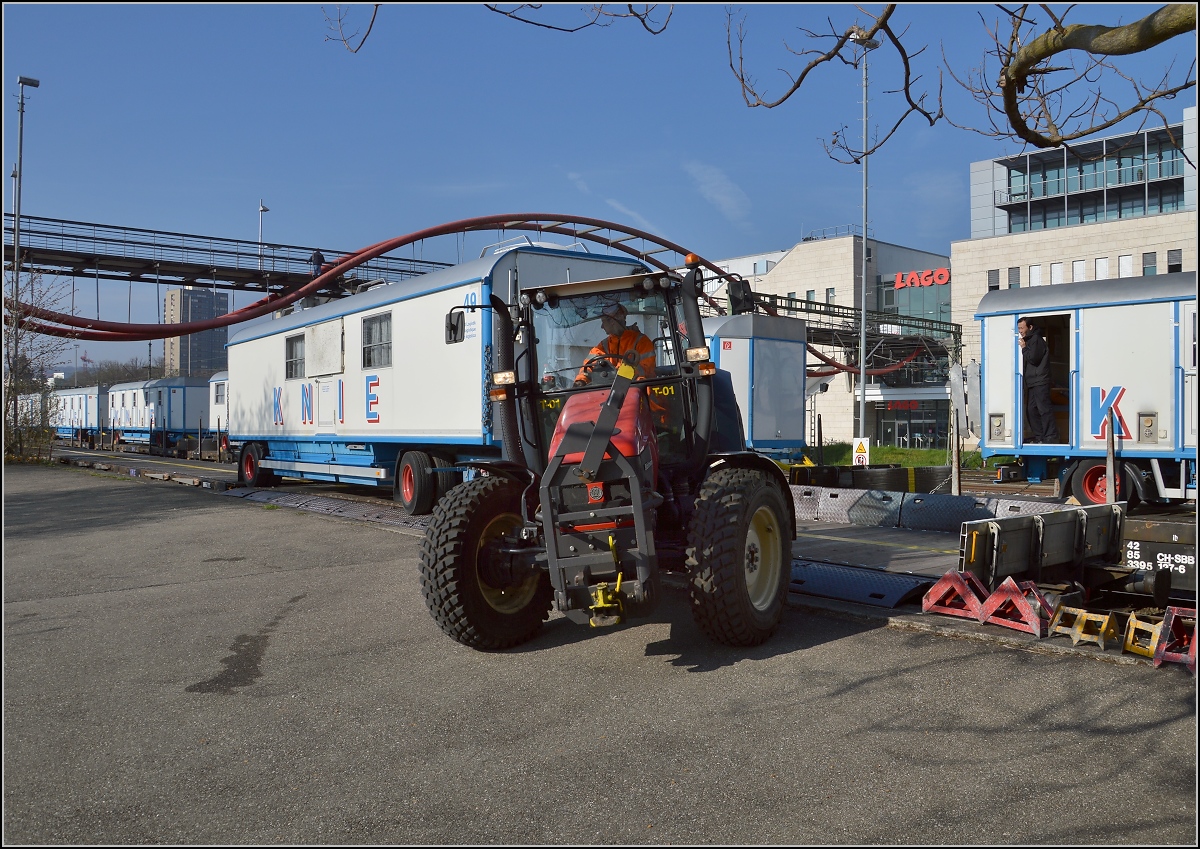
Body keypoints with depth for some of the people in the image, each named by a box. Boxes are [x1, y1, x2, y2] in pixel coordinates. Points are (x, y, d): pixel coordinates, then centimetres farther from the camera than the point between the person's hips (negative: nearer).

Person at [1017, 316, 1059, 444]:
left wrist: (1024, 348, -8)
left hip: (1040, 381, -11)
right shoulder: (1028, 340, 20)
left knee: (1044, 409, -11)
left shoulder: (1036, 339, -10)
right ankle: (1039, 436, 13)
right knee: (1031, 410, 9)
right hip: (1032, 382, 11)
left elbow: (1033, 358, -18)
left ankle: (1051, 437, -10)